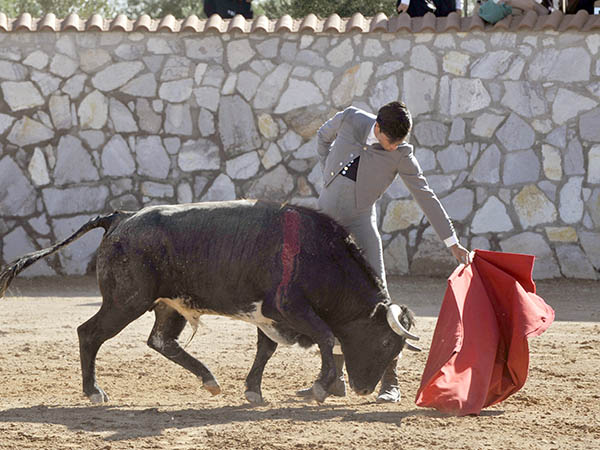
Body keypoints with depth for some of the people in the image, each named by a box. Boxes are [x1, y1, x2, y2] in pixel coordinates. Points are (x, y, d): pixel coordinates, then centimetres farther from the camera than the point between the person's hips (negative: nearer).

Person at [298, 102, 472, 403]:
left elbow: (426, 197, -9)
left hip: (360, 220, -2)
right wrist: (330, 178, 5)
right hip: (326, 214, 2)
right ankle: (333, 378, 10)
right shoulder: (350, 119, -9)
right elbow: (323, 138, 13)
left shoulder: (401, 155, -13)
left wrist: (452, 243, -10)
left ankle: (389, 382, -6)